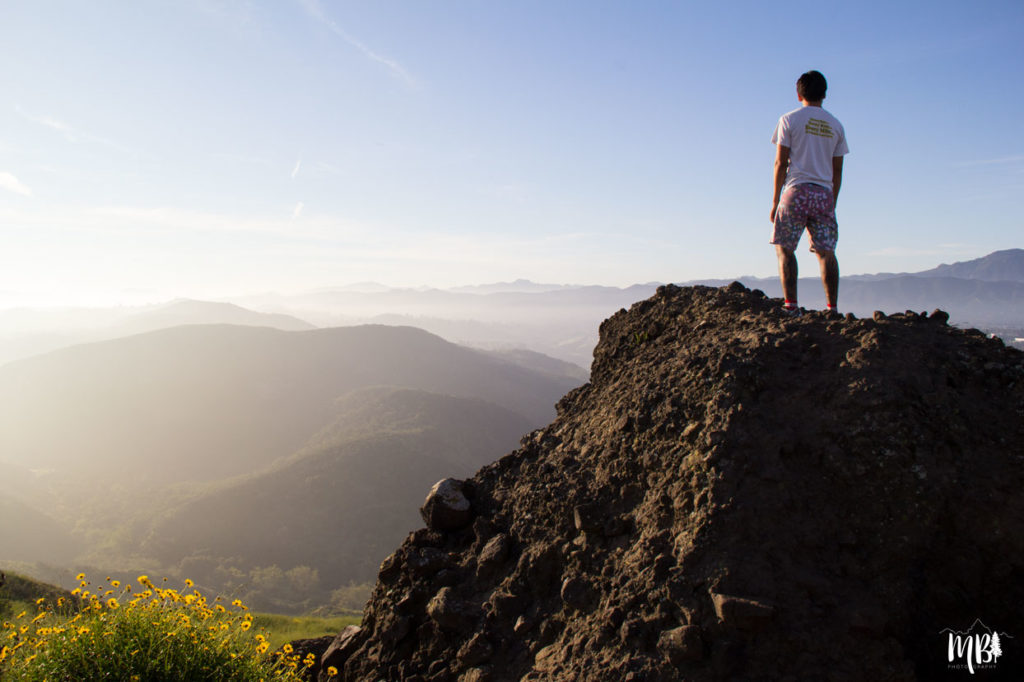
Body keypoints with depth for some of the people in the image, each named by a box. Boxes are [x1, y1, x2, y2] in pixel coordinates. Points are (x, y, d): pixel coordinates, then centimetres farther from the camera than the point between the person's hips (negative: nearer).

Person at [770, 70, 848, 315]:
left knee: (784, 249, 2)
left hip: (796, 191, -4)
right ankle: (832, 308, -1)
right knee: (826, 251, 4)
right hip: (824, 194, 4)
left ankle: (791, 305, -8)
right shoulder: (836, 125, 15)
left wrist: (775, 200, 2)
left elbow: (781, 162, -2)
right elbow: (837, 171, 14)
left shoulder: (790, 119, 3)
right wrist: (832, 202, 20)